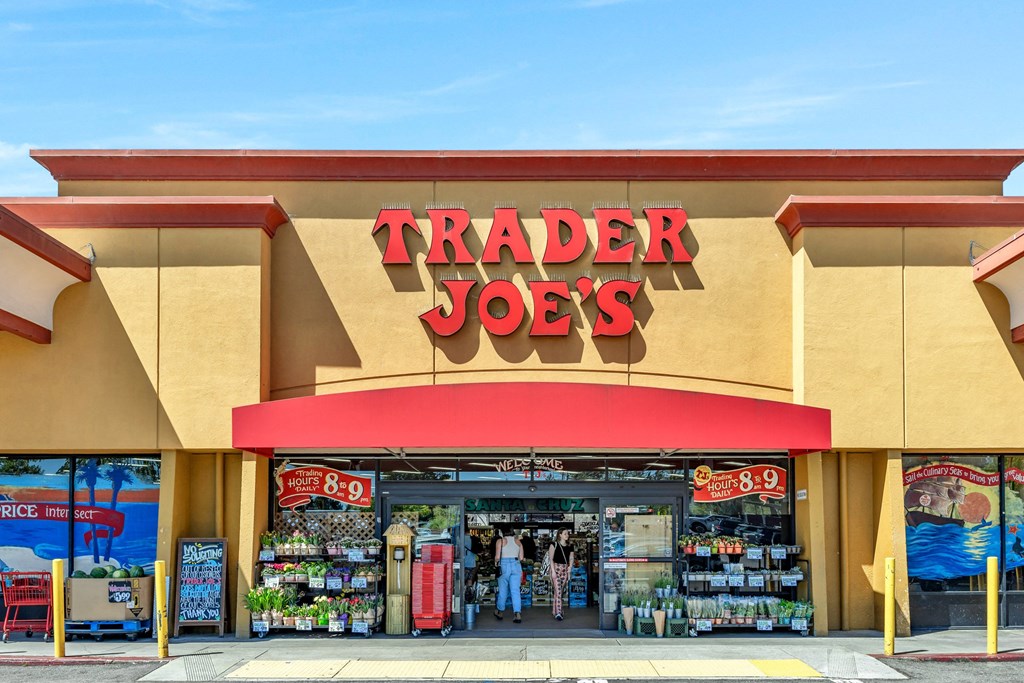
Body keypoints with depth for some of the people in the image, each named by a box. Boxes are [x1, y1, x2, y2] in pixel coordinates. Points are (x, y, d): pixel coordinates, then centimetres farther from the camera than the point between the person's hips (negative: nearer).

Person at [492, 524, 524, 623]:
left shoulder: (500, 541, -4)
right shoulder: (518, 541, 9)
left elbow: (497, 557, -9)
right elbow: (521, 558, 8)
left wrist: (496, 560, 12)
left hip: (504, 566, -3)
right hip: (516, 566, 3)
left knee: (503, 590, 11)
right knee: (515, 590, 1)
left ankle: (500, 612, 26)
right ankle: (517, 614, -11)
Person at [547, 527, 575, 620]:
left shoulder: (570, 546, 12)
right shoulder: (554, 545, -3)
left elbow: (571, 558, 13)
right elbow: (550, 558, -6)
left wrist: (570, 566, -6)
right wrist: (553, 571, -13)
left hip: (565, 570, 5)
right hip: (556, 568, -5)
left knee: (560, 591, 9)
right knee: (557, 590, -13)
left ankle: (554, 611, 19)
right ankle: (558, 613, -17)